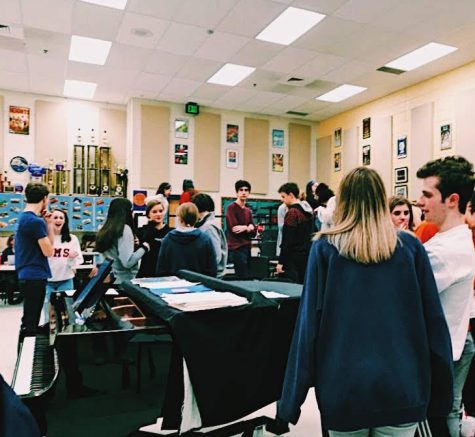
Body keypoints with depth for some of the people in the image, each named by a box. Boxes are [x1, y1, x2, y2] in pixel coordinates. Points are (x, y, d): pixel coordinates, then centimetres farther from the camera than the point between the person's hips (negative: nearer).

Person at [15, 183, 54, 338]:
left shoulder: (24, 217, 12)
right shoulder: (36, 221, -18)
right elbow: (49, 251, -15)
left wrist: (47, 224, 5)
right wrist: (49, 224, -7)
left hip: (26, 276, 10)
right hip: (35, 277, -10)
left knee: (28, 319, 19)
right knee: (31, 321, -2)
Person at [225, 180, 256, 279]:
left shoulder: (248, 211, 15)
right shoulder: (231, 208, -7)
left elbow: (253, 232, 10)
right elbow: (233, 228, -16)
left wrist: (244, 228, -9)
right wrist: (248, 228, -5)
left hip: (247, 247, 8)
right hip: (237, 248, -7)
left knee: (248, 276, 9)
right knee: (243, 277, -10)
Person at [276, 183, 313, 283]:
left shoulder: (292, 212, -14)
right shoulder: (308, 211, 10)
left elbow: (287, 240, -17)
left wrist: (281, 262, -14)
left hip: (294, 259, -8)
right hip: (307, 256, 8)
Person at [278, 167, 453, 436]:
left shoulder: (325, 248, -7)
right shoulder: (411, 247, -2)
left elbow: (308, 323, -8)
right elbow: (434, 320, 0)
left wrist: (292, 398, 0)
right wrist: (441, 392, 12)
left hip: (345, 386, -1)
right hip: (403, 386, 1)